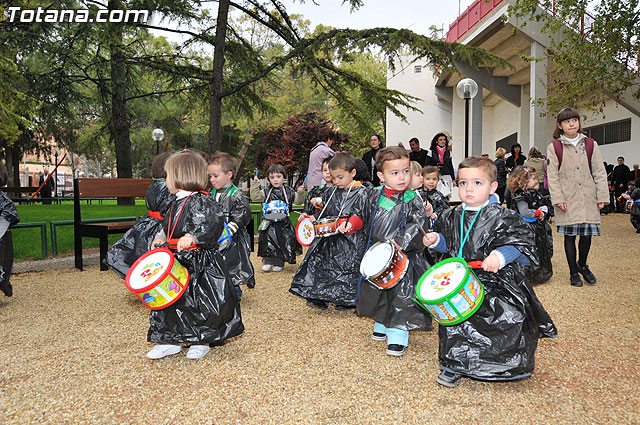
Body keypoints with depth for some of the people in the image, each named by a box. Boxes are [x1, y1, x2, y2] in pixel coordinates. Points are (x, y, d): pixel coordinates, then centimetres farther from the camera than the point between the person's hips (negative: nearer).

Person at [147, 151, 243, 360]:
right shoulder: (178, 203, 13)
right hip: (178, 263, 9)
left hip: (200, 265, -9)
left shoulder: (201, 201, -16)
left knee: (200, 303, -1)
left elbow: (213, 225, -28)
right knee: (171, 300, 12)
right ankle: (170, 341, 25)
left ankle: (202, 341, 18)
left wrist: (192, 237, -37)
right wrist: (162, 237, 11)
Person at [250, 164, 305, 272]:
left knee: (284, 242, -1)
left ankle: (279, 263, 14)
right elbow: (255, 197, 0)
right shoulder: (266, 192, 8)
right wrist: (255, 184, -4)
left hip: (284, 223, 0)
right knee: (267, 240, -7)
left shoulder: (288, 191, 5)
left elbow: (298, 200, 4)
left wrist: (300, 193, -14)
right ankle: (268, 260, 9)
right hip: (269, 223, 0)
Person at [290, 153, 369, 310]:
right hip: (329, 239, 6)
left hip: (350, 239, -6)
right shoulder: (331, 192, 13)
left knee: (348, 267, -4)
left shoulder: (360, 193, -7)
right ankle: (319, 299, 18)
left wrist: (349, 224, -33)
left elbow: (360, 215, -15)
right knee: (319, 263, 6)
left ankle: (346, 301, 14)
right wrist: (312, 218, 8)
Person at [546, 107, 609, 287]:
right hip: (567, 200, -2)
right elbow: (552, 176, -2)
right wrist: (558, 198, -10)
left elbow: (599, 172, 7)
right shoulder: (554, 147, 0)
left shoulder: (590, 145, 7)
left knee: (587, 233, 4)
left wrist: (602, 196, 1)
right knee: (570, 235, 3)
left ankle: (582, 265, 31)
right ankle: (574, 272, 18)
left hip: (588, 198, 2)